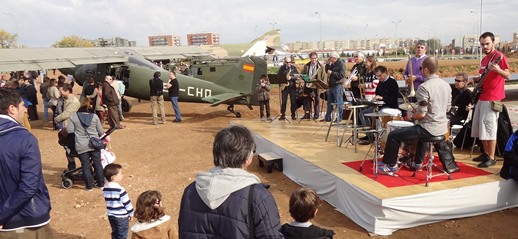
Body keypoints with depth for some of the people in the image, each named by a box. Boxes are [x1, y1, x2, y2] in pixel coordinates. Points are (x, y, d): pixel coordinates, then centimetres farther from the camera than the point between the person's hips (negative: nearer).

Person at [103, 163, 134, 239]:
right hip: (122, 216, -7)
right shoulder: (120, 190, -24)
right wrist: (131, 214, -3)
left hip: (111, 215, 7)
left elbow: (109, 202, 8)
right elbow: (127, 203, -17)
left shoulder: (105, 189, -2)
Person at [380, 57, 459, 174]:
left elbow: (421, 114, -22)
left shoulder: (424, 87, -20)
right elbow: (447, 108, 15)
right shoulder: (446, 85, 5)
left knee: (394, 135, -1)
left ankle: (391, 165, 11)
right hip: (442, 128, 8)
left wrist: (412, 116, -1)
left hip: (429, 128, -8)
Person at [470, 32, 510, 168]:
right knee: (479, 127, 12)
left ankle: (491, 158, -3)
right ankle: (486, 153, 23)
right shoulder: (484, 59, 16)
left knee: (489, 128, -9)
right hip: (482, 97, 9)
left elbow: (508, 76, -16)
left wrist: (497, 70, -33)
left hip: (492, 98, -9)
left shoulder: (499, 56, -10)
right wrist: (476, 80, 9)